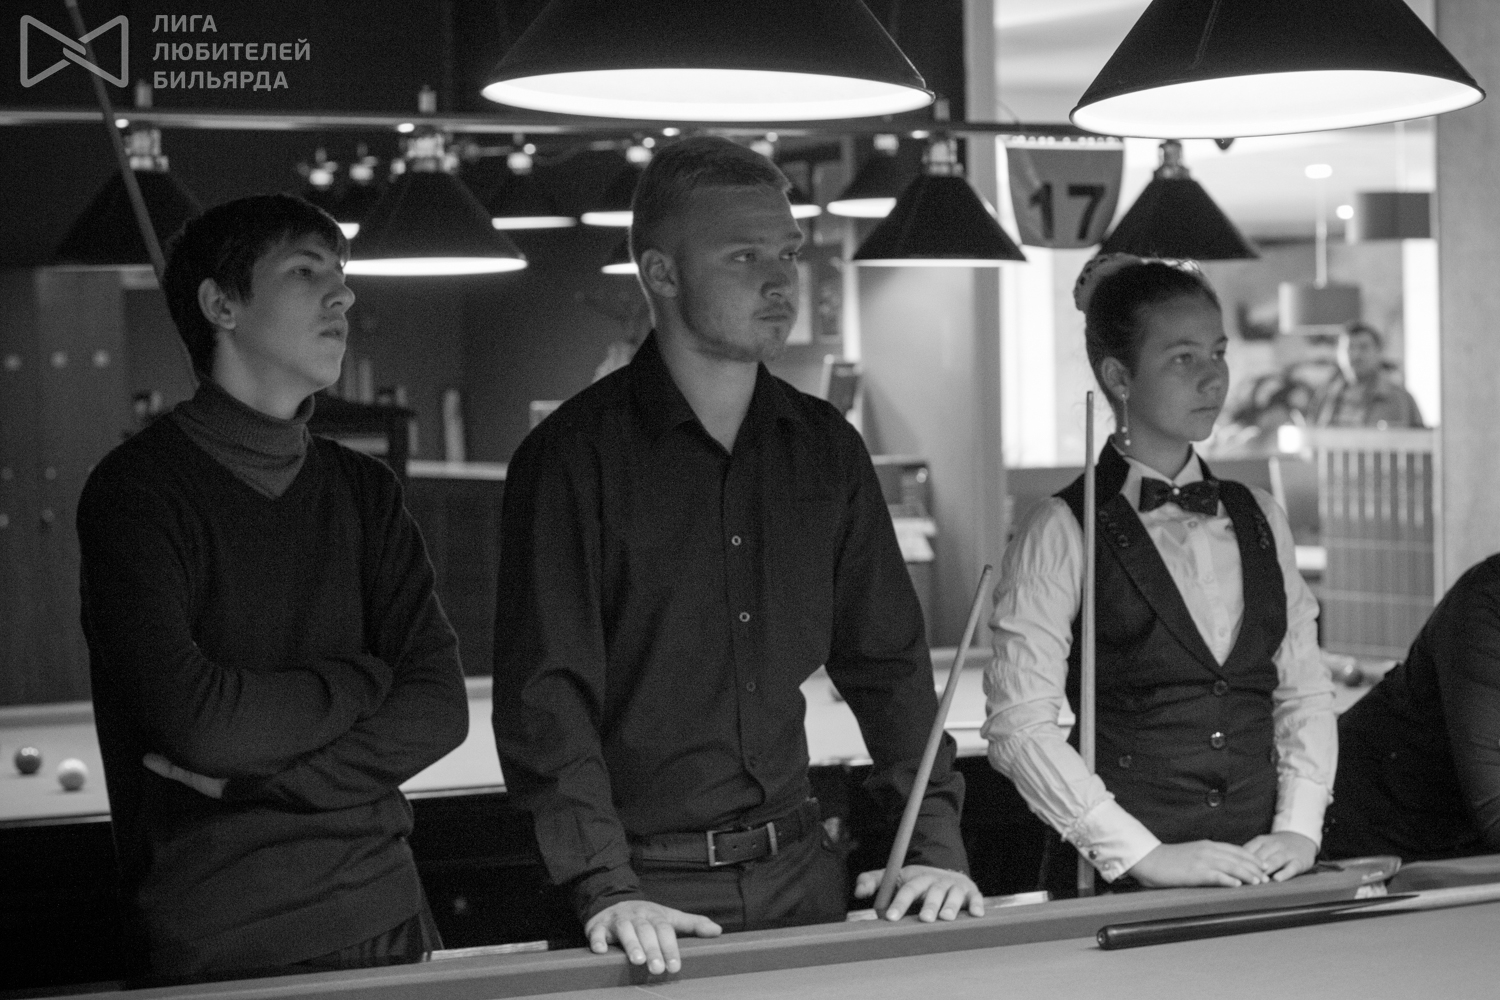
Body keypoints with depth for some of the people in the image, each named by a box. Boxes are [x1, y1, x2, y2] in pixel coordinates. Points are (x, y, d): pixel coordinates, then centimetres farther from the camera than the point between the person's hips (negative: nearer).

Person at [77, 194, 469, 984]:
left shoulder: (362, 491, 9)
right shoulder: (139, 490, -8)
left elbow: (440, 709, -1)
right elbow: (199, 721, -20)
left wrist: (261, 776, -13)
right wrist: (365, 678, -6)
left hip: (385, 918, 5)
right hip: (217, 946, -5)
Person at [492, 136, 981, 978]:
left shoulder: (826, 448, 7)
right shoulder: (575, 456, -10)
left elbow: (887, 660, 11)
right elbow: (549, 690, -14)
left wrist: (936, 841, 1)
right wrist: (606, 887, -23)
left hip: (801, 872, 5)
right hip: (650, 887, -4)